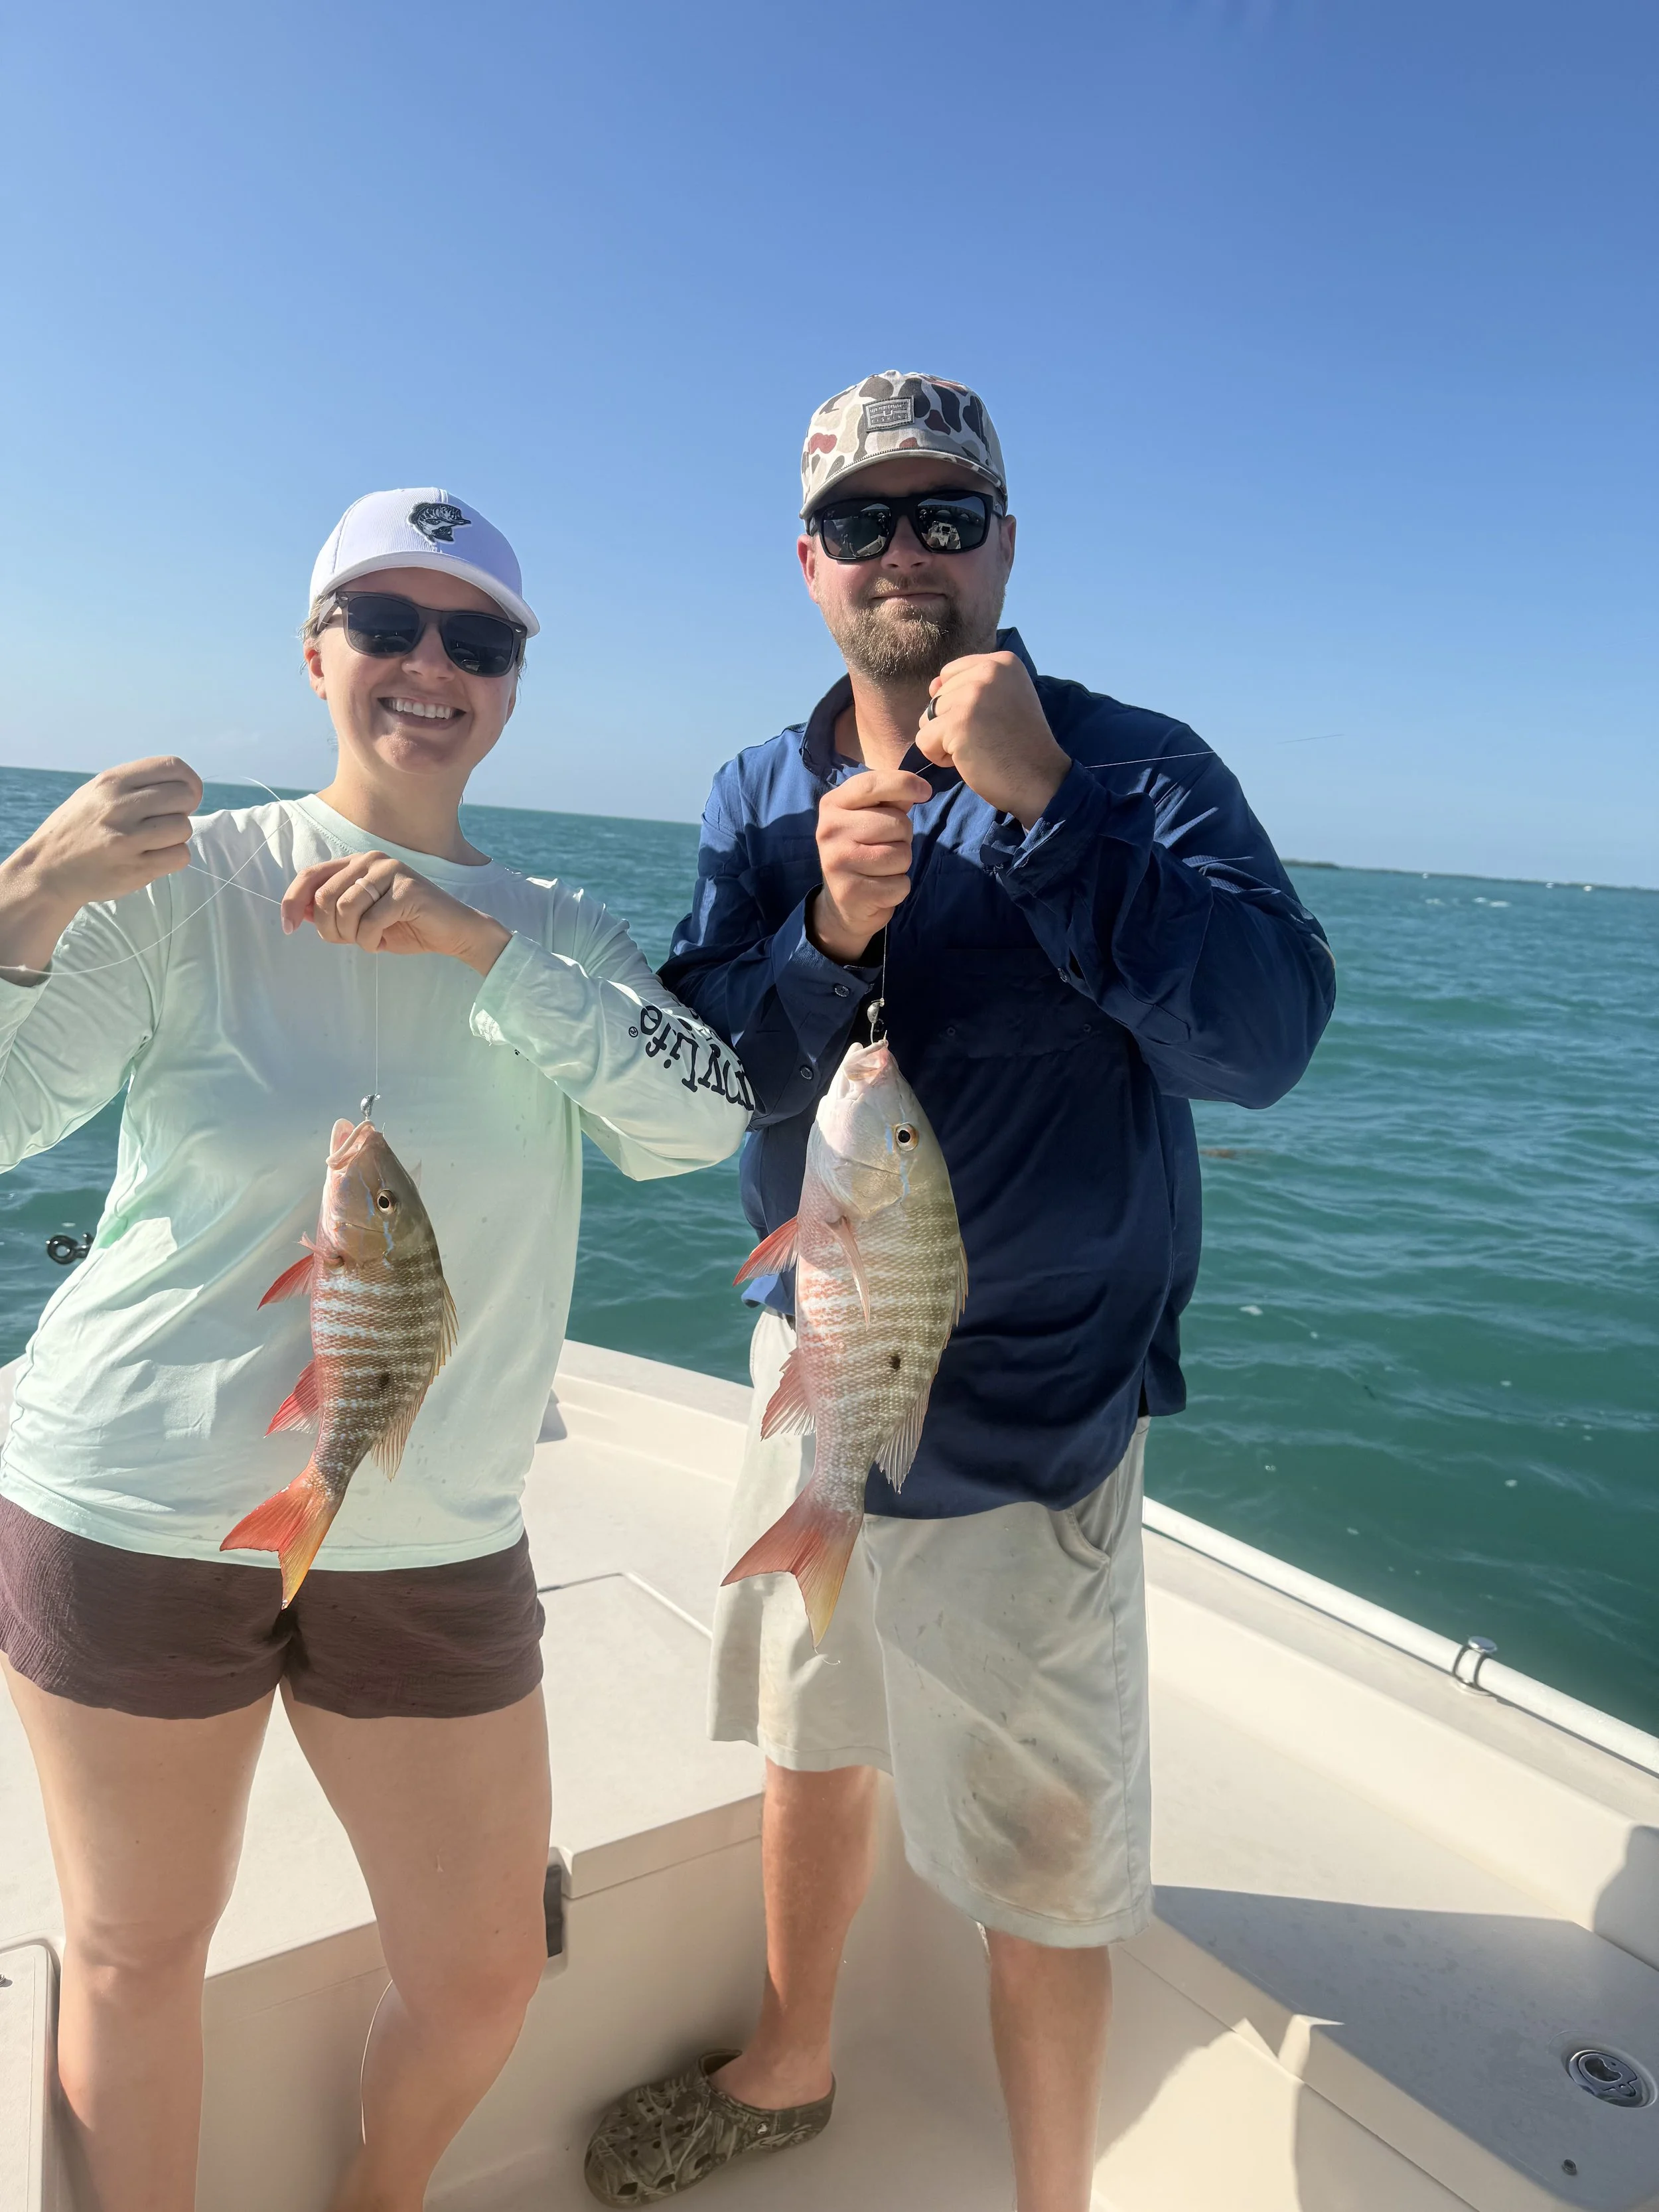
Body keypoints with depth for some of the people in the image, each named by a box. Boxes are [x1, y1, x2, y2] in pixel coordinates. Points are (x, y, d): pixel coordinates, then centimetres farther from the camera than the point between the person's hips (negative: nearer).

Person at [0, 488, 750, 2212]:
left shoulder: (555, 934, 3)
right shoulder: (186, 881, -6)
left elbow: (706, 1119, -12)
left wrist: (476, 942, -22)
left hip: (434, 1551, 3)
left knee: (484, 1983, 14)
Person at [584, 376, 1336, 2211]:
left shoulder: (1135, 768, -11)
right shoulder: (760, 796, 3)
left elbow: (1265, 1039, -25)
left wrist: (1039, 798, -29)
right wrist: (829, 929, -23)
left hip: (1024, 1419, -5)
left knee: (1043, 1854, 8)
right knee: (810, 1738, 24)